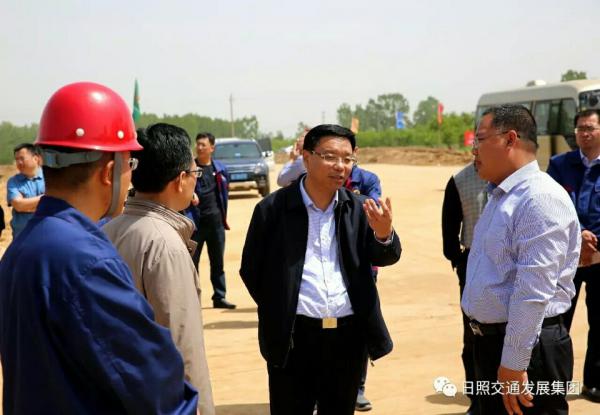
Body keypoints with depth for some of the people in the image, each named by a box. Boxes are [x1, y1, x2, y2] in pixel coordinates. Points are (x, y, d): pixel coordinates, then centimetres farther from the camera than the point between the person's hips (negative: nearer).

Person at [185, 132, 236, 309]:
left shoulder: (220, 168, 8)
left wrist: (223, 215, 12)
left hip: (216, 221, 3)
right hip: (196, 221, -3)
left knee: (218, 262, 10)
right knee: (192, 261, 2)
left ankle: (219, 297, 18)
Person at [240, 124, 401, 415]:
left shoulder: (357, 208, 3)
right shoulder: (273, 208, -7)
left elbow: (385, 258, -1)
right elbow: (251, 269, 0)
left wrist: (384, 234, -22)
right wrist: (277, 312, -1)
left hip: (348, 333, 3)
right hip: (293, 335, -3)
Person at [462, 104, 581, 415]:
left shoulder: (540, 198, -19)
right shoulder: (499, 195, 12)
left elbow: (534, 292, -24)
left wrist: (513, 365, -23)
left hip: (526, 346, -9)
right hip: (488, 341, 9)